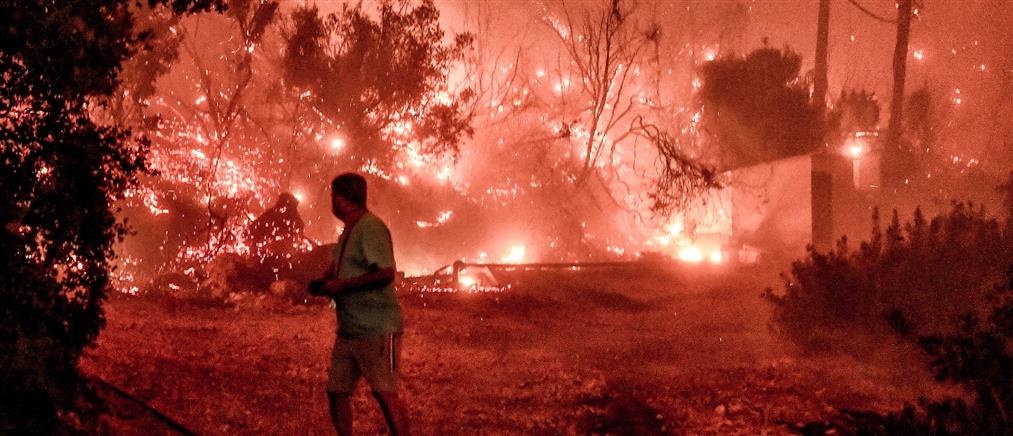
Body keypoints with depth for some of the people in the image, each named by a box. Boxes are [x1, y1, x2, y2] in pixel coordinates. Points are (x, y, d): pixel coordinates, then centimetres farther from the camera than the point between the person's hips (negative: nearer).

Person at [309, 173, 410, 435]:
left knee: (385, 393, -12)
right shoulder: (349, 231, 17)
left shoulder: (371, 228, -13)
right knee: (336, 391, 8)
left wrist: (341, 285, -18)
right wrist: (323, 283, 7)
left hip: (376, 328, -10)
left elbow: (386, 273, -23)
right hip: (348, 330, 10)